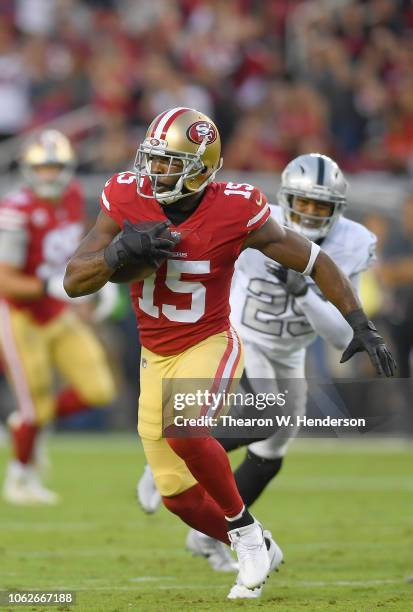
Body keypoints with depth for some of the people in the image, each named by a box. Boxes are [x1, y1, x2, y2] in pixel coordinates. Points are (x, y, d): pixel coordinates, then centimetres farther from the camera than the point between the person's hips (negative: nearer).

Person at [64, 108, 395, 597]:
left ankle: (242, 525, -10)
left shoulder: (234, 212, -20)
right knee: (178, 495, 9)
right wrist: (119, 253, -31)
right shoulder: (127, 199, -12)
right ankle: (259, 552, 35)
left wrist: (360, 325, -12)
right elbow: (74, 282, -11)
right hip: (155, 359, 5)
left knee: (183, 431, -34)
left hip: (210, 347, -4)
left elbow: (315, 262, -8)